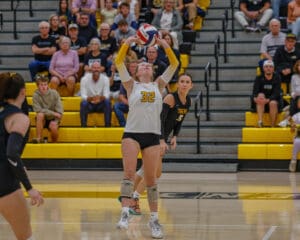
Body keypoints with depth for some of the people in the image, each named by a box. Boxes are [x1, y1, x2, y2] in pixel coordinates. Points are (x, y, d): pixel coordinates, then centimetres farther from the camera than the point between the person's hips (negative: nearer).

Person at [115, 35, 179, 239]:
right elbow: (119, 63, -1)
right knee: (129, 173, -17)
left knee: (151, 179, 4)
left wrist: (165, 45, -4)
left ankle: (154, 219, 12)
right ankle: (125, 214, -23)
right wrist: (127, 43, -10)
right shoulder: (131, 85, 10)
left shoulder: (158, 85, 14)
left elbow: (174, 64, 7)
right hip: (132, 134, -2)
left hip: (153, 136, 2)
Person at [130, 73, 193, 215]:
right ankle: (134, 200, -5)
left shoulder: (188, 101, 6)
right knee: (156, 172, -12)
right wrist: (162, 140, -31)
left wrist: (174, 137, 3)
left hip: (163, 138, 8)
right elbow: (160, 119, -24)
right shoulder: (170, 98, -18)